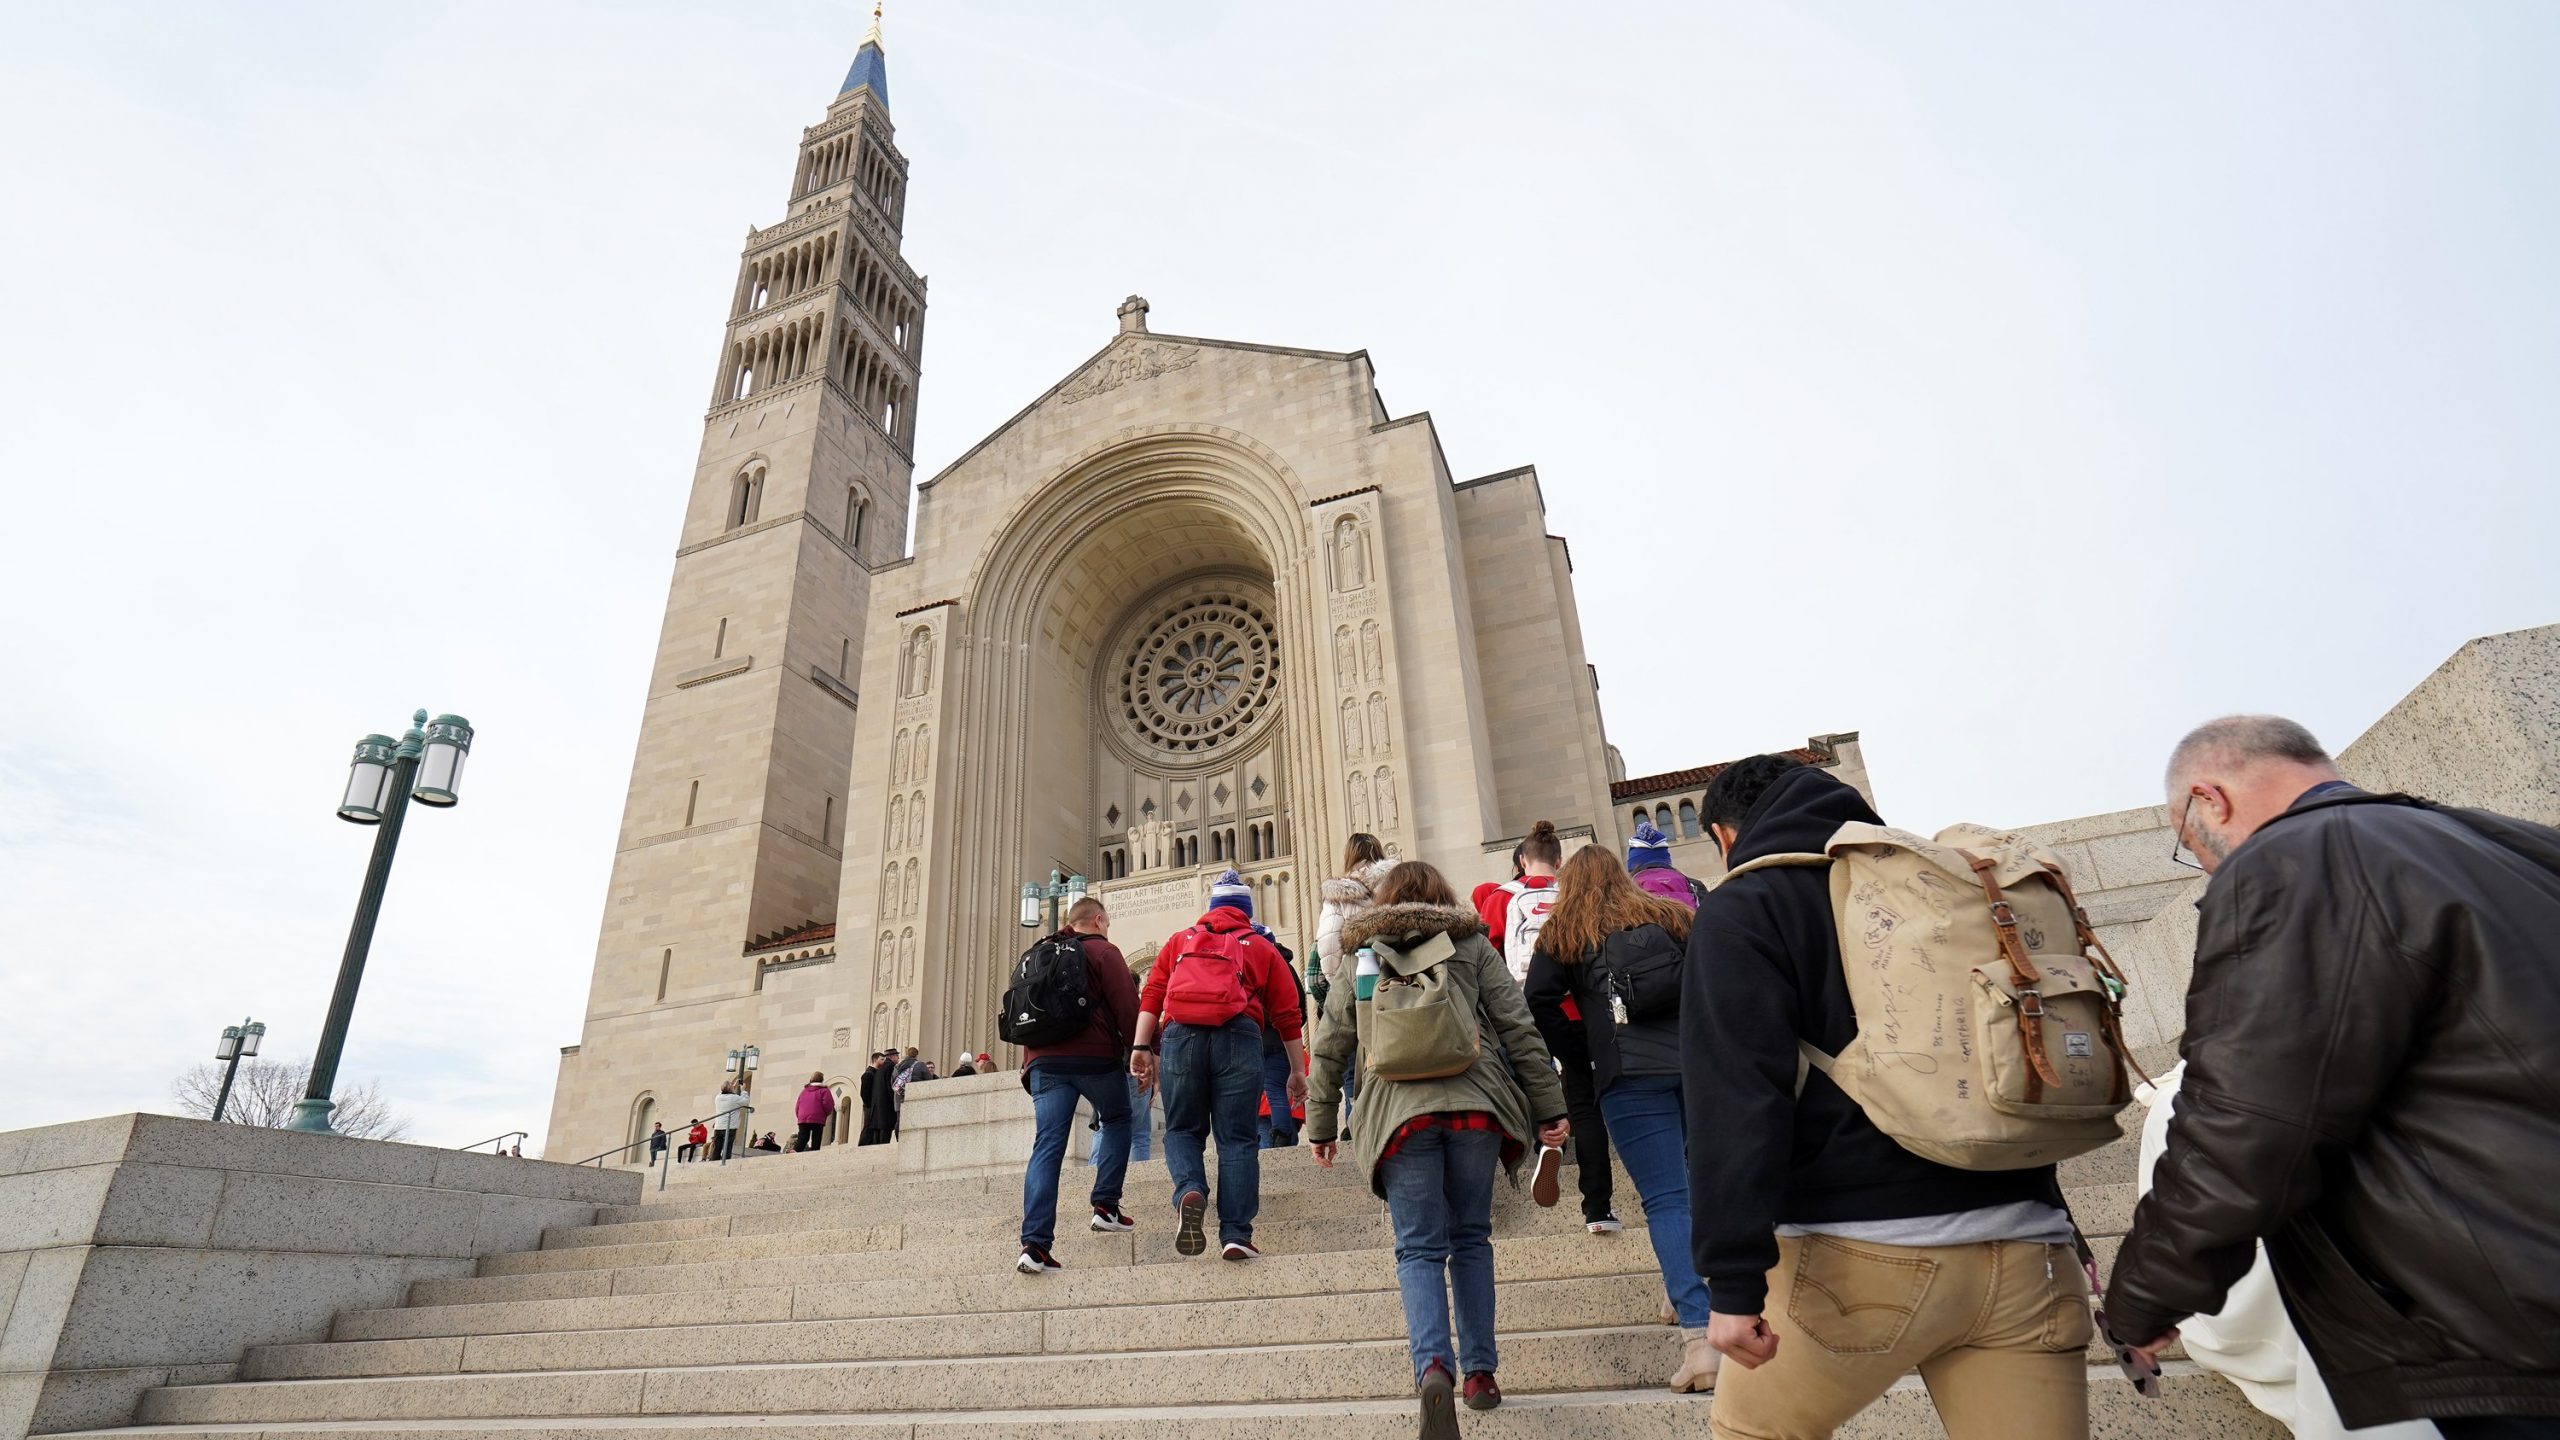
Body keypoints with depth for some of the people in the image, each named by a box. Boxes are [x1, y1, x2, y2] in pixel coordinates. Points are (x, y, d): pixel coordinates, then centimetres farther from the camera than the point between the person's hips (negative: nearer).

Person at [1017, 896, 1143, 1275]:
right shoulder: (1103, 951, 1)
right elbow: (1127, 1006, -7)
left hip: (1044, 1060, 4)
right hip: (1096, 1057, -4)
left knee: (1047, 1147, -2)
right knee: (1117, 1120, 20)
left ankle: (1034, 1243, -12)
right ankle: (1106, 1206, 10)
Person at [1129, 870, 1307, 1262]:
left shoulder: (1180, 942, 23)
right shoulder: (1261, 948, 19)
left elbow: (1151, 995, 10)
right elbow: (1288, 1015, 15)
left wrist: (1141, 1047, 6)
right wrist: (1298, 1071, 18)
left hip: (1182, 1036, 1)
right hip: (1238, 1038, -1)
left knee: (1181, 1129, 14)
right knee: (1236, 1139, 5)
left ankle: (1189, 1192, -13)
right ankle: (1236, 1234, -2)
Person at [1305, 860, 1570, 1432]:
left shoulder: (1360, 955, 14)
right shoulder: (1472, 944, 12)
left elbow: (1330, 1048, 13)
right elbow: (1519, 1029, 6)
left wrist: (1321, 1126, 20)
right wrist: (1549, 1109, 9)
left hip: (1400, 1110, -1)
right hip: (1475, 1104, 1)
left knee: (1419, 1248, 5)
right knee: (1471, 1238, 17)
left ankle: (1433, 1367, -16)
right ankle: (1480, 1371, 20)